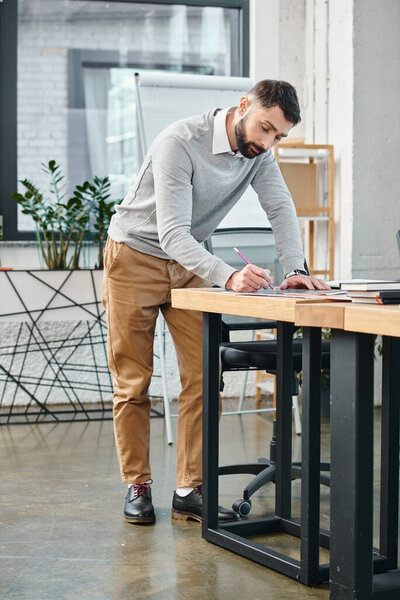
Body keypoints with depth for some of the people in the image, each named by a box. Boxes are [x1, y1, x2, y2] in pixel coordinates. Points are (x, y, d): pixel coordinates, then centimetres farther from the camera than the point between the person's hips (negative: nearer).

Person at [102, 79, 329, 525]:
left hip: (189, 264, 6)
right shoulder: (180, 142, -29)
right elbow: (172, 233, -36)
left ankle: (189, 492, 1)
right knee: (133, 382, 0)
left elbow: (280, 208, -7)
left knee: (201, 378, -4)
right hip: (136, 258, -5)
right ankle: (137, 485, 13)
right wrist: (228, 277, -49)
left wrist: (294, 270, -26)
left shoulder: (259, 151, -8)